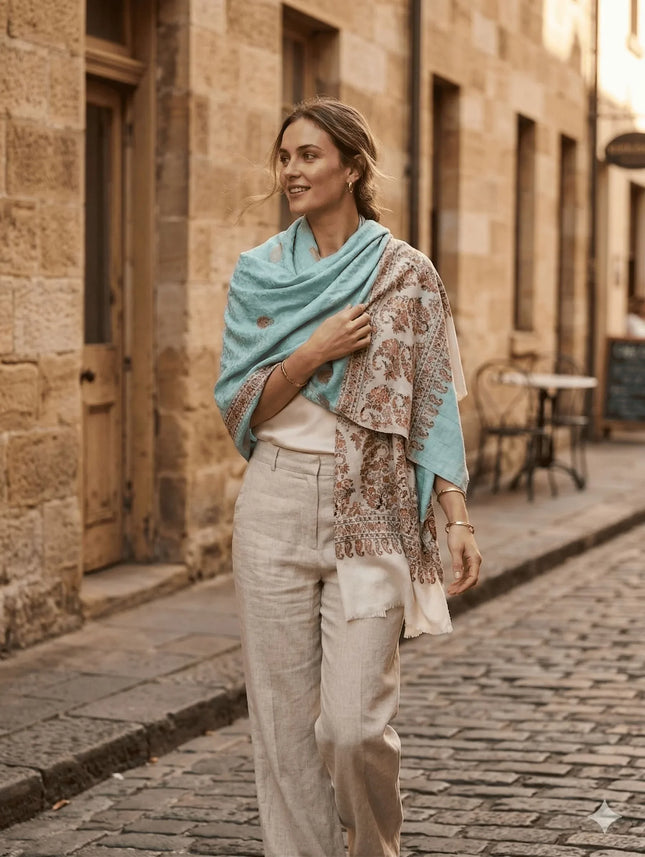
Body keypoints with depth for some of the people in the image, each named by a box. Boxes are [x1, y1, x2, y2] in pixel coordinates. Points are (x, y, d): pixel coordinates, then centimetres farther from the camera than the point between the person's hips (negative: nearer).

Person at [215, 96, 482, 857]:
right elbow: (236, 405, 4)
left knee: (353, 722, -8)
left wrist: (457, 517, -8)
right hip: (275, 506, 3)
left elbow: (434, 406, 1)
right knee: (284, 718, 4)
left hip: (370, 514, -2)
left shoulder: (406, 275, 1)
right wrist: (314, 352, -10)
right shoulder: (258, 273, 7)